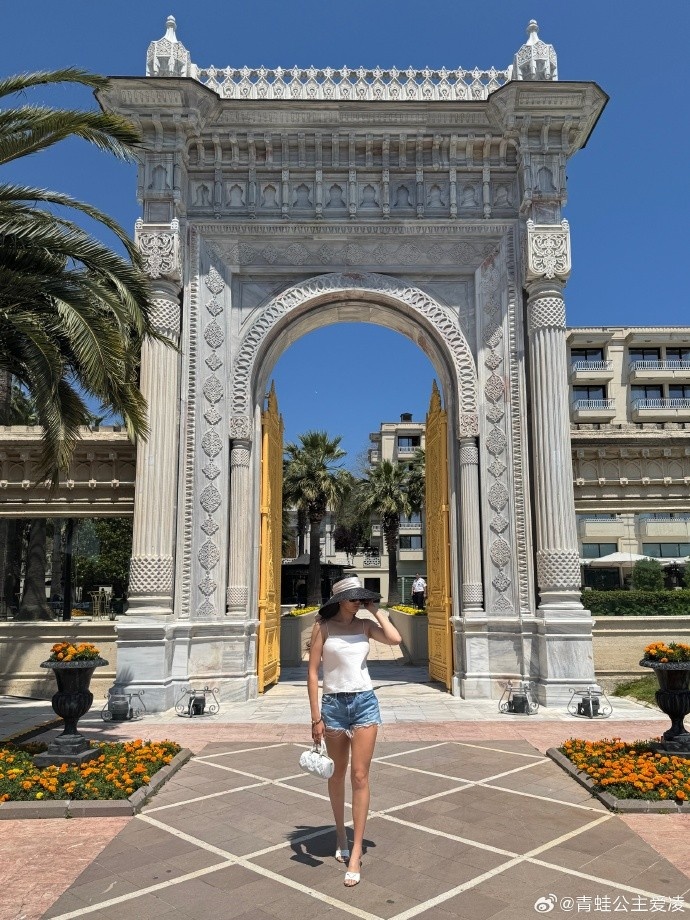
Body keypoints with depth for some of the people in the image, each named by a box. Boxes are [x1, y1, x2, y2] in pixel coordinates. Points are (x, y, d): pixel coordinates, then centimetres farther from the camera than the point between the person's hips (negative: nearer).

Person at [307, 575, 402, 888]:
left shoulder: (365, 625, 3)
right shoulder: (323, 627, -5)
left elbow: (395, 639, -14)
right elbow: (312, 673, -6)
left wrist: (376, 610, -6)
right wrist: (316, 717, -8)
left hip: (365, 702, 1)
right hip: (333, 704, -1)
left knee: (360, 776, -2)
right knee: (337, 775, 14)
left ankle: (356, 853, 5)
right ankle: (340, 835, 36)